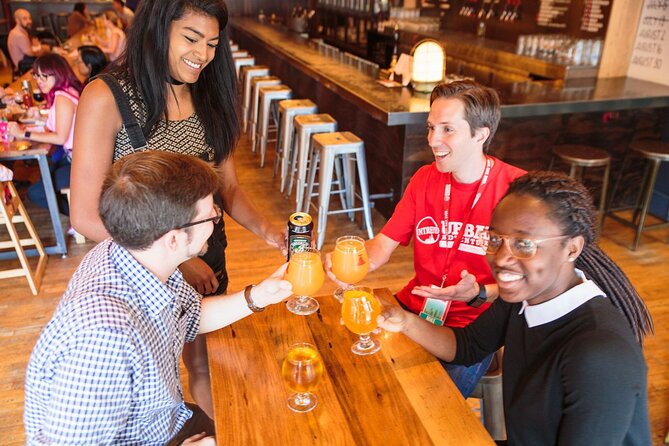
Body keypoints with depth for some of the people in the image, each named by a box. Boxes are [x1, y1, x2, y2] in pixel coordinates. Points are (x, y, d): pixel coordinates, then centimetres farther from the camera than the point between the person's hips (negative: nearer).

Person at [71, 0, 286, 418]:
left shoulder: (210, 96, -1)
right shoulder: (107, 97, -18)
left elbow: (229, 186, 1)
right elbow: (86, 216, -18)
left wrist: (265, 228, -17)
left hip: (207, 257, 4)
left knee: (205, 367, 23)